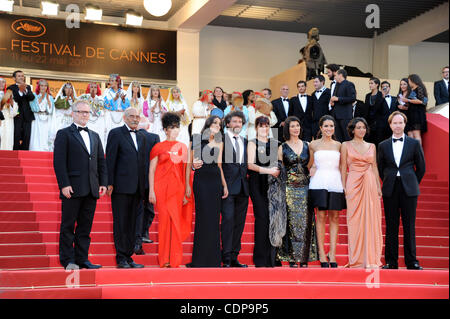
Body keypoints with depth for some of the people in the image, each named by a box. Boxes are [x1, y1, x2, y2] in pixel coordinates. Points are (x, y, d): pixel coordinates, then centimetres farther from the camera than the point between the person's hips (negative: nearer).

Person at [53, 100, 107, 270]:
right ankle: (68, 260, 5)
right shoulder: (64, 134, 2)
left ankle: (82, 259, 13)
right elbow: (59, 161, -7)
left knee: (85, 226, 8)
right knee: (68, 226, 0)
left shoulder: (95, 136, 20)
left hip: (91, 190, 6)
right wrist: (64, 184, -15)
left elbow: (101, 161, 18)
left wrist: (103, 183, 6)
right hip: (72, 189, -5)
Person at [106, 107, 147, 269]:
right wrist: (109, 183, -11)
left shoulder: (141, 137, 18)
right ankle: (121, 258, 1)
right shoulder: (116, 133, 0)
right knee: (120, 223, -3)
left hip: (136, 188, 6)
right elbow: (110, 160, -5)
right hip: (121, 187, -6)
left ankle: (129, 256, 14)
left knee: (132, 223, 9)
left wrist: (143, 186, 11)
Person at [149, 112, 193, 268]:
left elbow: (185, 170, 12)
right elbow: (151, 170, 2)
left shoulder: (182, 147, 13)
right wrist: (151, 191, -5)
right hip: (162, 188, -3)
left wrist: (186, 191, 6)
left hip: (177, 189, 3)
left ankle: (173, 259, 6)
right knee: (166, 220, -6)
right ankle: (166, 259, 2)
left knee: (175, 222, 1)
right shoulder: (159, 147, 4)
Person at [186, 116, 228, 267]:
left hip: (216, 181, 4)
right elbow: (189, 162, 0)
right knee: (203, 217, -5)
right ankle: (200, 259, 3)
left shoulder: (219, 143, 14)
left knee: (214, 219, 4)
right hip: (201, 179, -4)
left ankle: (213, 258, 11)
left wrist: (225, 185, 9)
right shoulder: (196, 139, 2)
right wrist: (187, 185, -5)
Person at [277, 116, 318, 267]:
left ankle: (304, 258, 3)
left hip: (305, 187, 2)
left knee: (306, 222, -2)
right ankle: (292, 258, 0)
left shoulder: (307, 145, 12)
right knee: (291, 222, -5)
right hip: (289, 188, -2)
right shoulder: (282, 147, 6)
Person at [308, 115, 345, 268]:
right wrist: (309, 173, -2)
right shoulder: (314, 144, 8)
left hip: (335, 183, 2)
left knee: (334, 217, -1)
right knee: (321, 216, -5)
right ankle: (321, 253, -2)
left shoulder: (338, 145, 13)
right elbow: (310, 165, 15)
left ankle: (332, 253, 3)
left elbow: (341, 167, 15)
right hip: (319, 183, -2)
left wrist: (344, 185, 7)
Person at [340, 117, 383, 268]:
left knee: (371, 220, -1)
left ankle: (371, 259, 4)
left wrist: (378, 186, 8)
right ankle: (357, 260, 4)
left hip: (370, 184, 2)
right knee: (355, 220, -2)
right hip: (353, 184, -2)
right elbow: (343, 168, 3)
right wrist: (344, 187, -5)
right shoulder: (346, 145, 6)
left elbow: (374, 167, 15)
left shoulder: (372, 146, 14)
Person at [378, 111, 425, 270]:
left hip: (409, 190, -1)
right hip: (390, 190, 1)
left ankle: (411, 261, 6)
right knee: (391, 227, 3)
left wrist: (413, 184, 8)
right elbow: (380, 168, 15)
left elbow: (421, 167, 9)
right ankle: (391, 261, 8)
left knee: (409, 226, 0)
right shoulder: (383, 145, 9)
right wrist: (388, 182, 10)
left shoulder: (414, 143, 5)